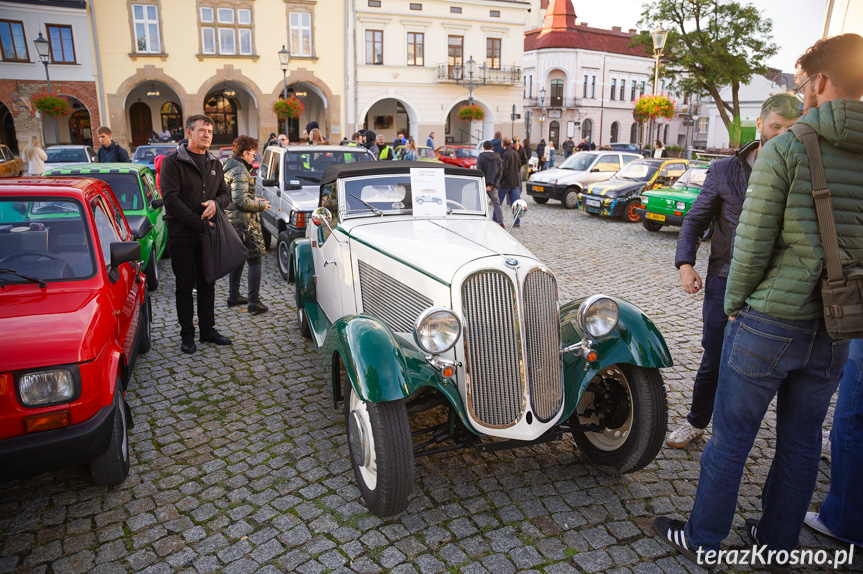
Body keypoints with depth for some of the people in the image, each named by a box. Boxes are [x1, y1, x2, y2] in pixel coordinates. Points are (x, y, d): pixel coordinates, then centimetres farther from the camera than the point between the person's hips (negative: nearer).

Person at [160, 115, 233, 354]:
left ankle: (208, 330, 24)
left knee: (207, 285, 12)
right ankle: (187, 335, 15)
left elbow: (225, 193, 14)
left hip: (207, 236, 5)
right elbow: (171, 199, -15)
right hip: (182, 236, -5)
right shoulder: (173, 162, -8)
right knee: (185, 287, 4)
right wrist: (200, 223, -18)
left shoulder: (214, 163, 11)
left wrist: (216, 203, -11)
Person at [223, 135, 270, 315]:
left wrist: (254, 199, 17)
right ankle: (254, 302, -7)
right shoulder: (240, 171, -17)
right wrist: (260, 205, -10)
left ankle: (233, 296, 28)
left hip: (232, 222, 10)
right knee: (254, 260, -5)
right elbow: (241, 201, -24)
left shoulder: (228, 167, 14)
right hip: (245, 223, -10)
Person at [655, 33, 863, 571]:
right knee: (802, 442, 18)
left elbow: (752, 244, -14)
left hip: (768, 322, -6)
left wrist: (735, 304, 0)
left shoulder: (784, 149, -13)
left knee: (732, 437, 8)